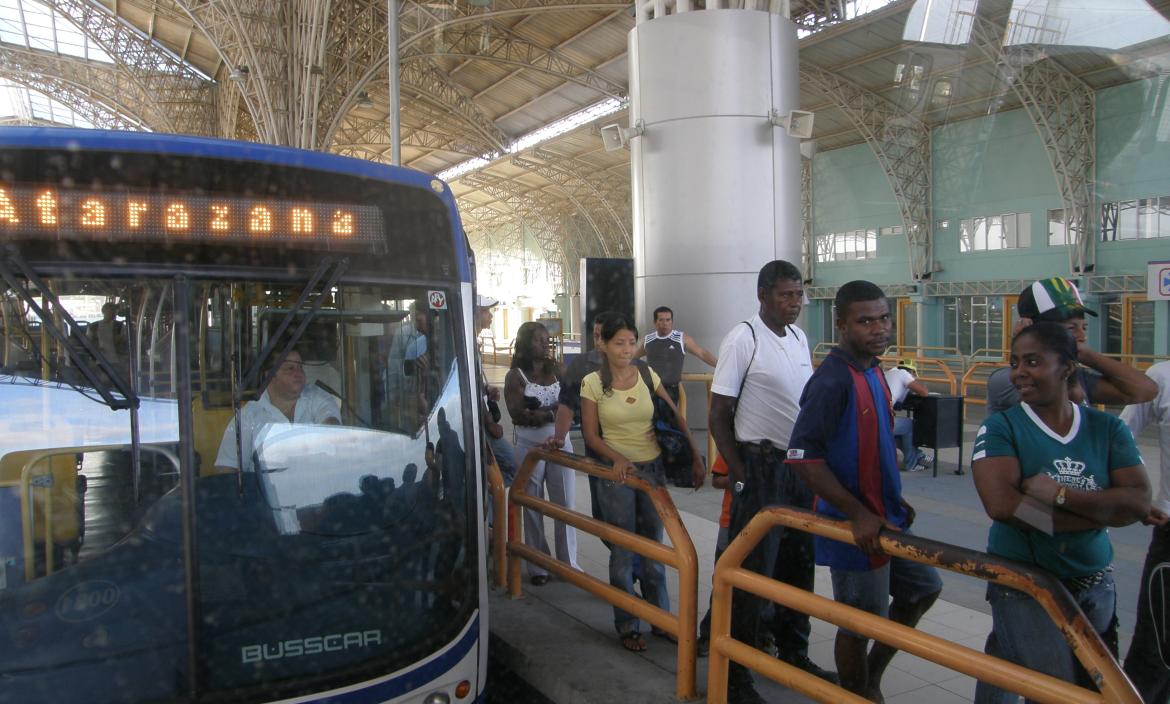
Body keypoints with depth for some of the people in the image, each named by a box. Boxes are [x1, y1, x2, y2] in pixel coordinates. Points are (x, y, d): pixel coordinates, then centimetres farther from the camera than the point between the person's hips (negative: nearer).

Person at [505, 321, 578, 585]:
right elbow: (518, 415, -14)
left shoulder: (556, 370, 7)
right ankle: (538, 566, 16)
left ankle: (568, 562, 16)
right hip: (530, 445, -3)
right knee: (533, 506, 6)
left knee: (565, 503, 5)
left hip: (560, 442, 3)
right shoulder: (515, 376, -4)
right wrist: (553, 411, -11)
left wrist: (537, 412, -13)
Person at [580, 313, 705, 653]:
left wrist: (696, 459, 3)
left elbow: (676, 418, 5)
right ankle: (628, 626, 20)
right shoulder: (592, 383, -7)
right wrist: (618, 459, -21)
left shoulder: (647, 375, 0)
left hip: (653, 468, 3)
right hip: (617, 472, -3)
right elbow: (591, 435, -6)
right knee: (623, 552, 5)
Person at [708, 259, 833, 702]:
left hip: (801, 464, 7)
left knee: (798, 565, 18)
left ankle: (793, 655, 36)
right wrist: (740, 475, -15)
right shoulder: (743, 339, -13)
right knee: (752, 570, -1)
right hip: (762, 466, -7)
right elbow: (718, 416, -13)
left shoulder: (799, 337, 8)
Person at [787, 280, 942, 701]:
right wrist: (858, 515, -26)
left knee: (923, 589, 24)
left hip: (887, 520, 10)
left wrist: (894, 501, 15)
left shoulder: (873, 370, 6)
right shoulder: (832, 380, -22)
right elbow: (804, 457, -26)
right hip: (856, 528, -9)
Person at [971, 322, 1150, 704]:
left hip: (1094, 587, 5)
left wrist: (1061, 494, -24)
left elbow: (1139, 501, -11)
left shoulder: (1107, 428, 0)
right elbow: (1001, 504, -25)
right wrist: (1102, 510, -19)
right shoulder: (1000, 428, -11)